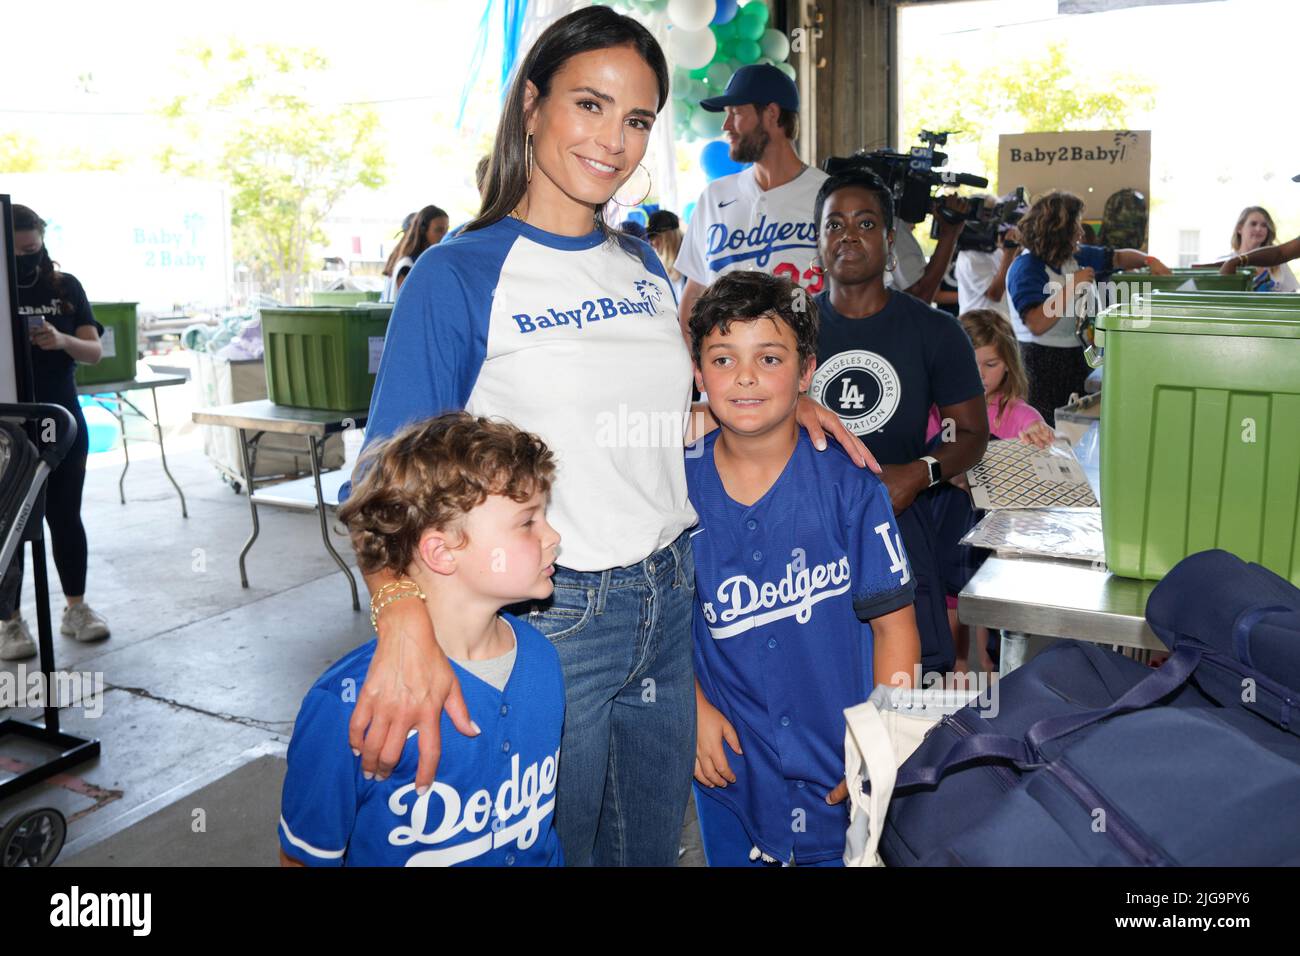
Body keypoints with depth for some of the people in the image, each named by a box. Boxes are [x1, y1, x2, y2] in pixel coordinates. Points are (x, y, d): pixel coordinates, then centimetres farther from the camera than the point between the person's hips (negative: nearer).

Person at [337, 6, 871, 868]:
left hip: (669, 601, 6)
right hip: (547, 617, -5)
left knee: (651, 845, 22)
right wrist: (406, 619, -33)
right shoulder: (458, 276, -11)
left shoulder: (642, 266, 7)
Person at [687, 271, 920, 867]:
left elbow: (894, 626, -8)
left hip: (839, 771, -1)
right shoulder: (679, 488, -7)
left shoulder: (850, 487, -12)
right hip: (730, 760, 2)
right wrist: (695, 707, -7)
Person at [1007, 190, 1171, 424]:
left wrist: (1149, 261, 8)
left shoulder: (1077, 256, 11)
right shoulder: (1026, 267, -13)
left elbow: (1118, 257, 26)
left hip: (1079, 359, 8)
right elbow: (1037, 324, -25)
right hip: (1044, 367, -8)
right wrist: (1072, 287, -19)